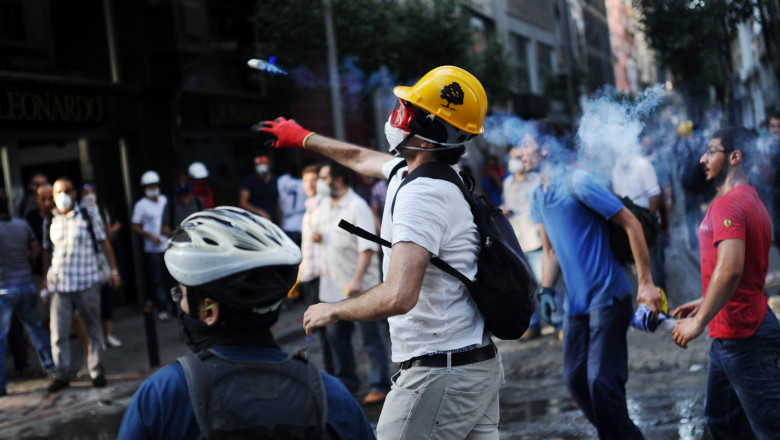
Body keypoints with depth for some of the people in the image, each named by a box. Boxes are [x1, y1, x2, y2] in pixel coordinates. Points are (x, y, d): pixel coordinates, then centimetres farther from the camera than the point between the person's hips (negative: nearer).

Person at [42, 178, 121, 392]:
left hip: (87, 282, -1)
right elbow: (47, 251, 16)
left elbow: (104, 242, 5)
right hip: (59, 284, 2)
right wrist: (46, 277, 13)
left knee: (93, 329, 6)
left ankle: (96, 372, 15)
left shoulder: (89, 216, 2)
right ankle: (61, 375, 7)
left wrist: (114, 270, 2)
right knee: (58, 332, -2)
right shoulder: (50, 222, 8)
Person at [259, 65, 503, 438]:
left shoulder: (421, 194, -20)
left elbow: (398, 297, -29)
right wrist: (302, 137, 47)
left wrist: (332, 311, -12)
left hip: (439, 377, -10)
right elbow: (359, 157, 32)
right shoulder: (406, 171, 10)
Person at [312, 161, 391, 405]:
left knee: (370, 338, -2)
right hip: (333, 285, 8)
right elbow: (320, 232, 27)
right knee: (336, 335, 15)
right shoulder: (324, 206, 12)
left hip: (358, 287, -8)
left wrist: (357, 279, -27)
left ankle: (380, 386, 5)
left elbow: (367, 247, -19)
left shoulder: (357, 207, -13)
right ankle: (346, 381, 29)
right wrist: (316, 236, 1)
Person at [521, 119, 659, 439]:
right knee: (575, 378, 10)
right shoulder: (537, 196, 11)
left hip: (607, 297, -8)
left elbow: (631, 224, -13)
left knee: (601, 379, -12)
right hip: (576, 302, 8)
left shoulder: (577, 182, -14)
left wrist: (646, 283, -17)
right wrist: (546, 289, 8)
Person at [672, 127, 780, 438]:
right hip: (731, 333, 11)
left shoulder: (728, 203, -17)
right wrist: (705, 304, 22)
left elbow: (730, 269, -30)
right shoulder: (750, 200, 16)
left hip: (740, 334, -11)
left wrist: (699, 322, -24)